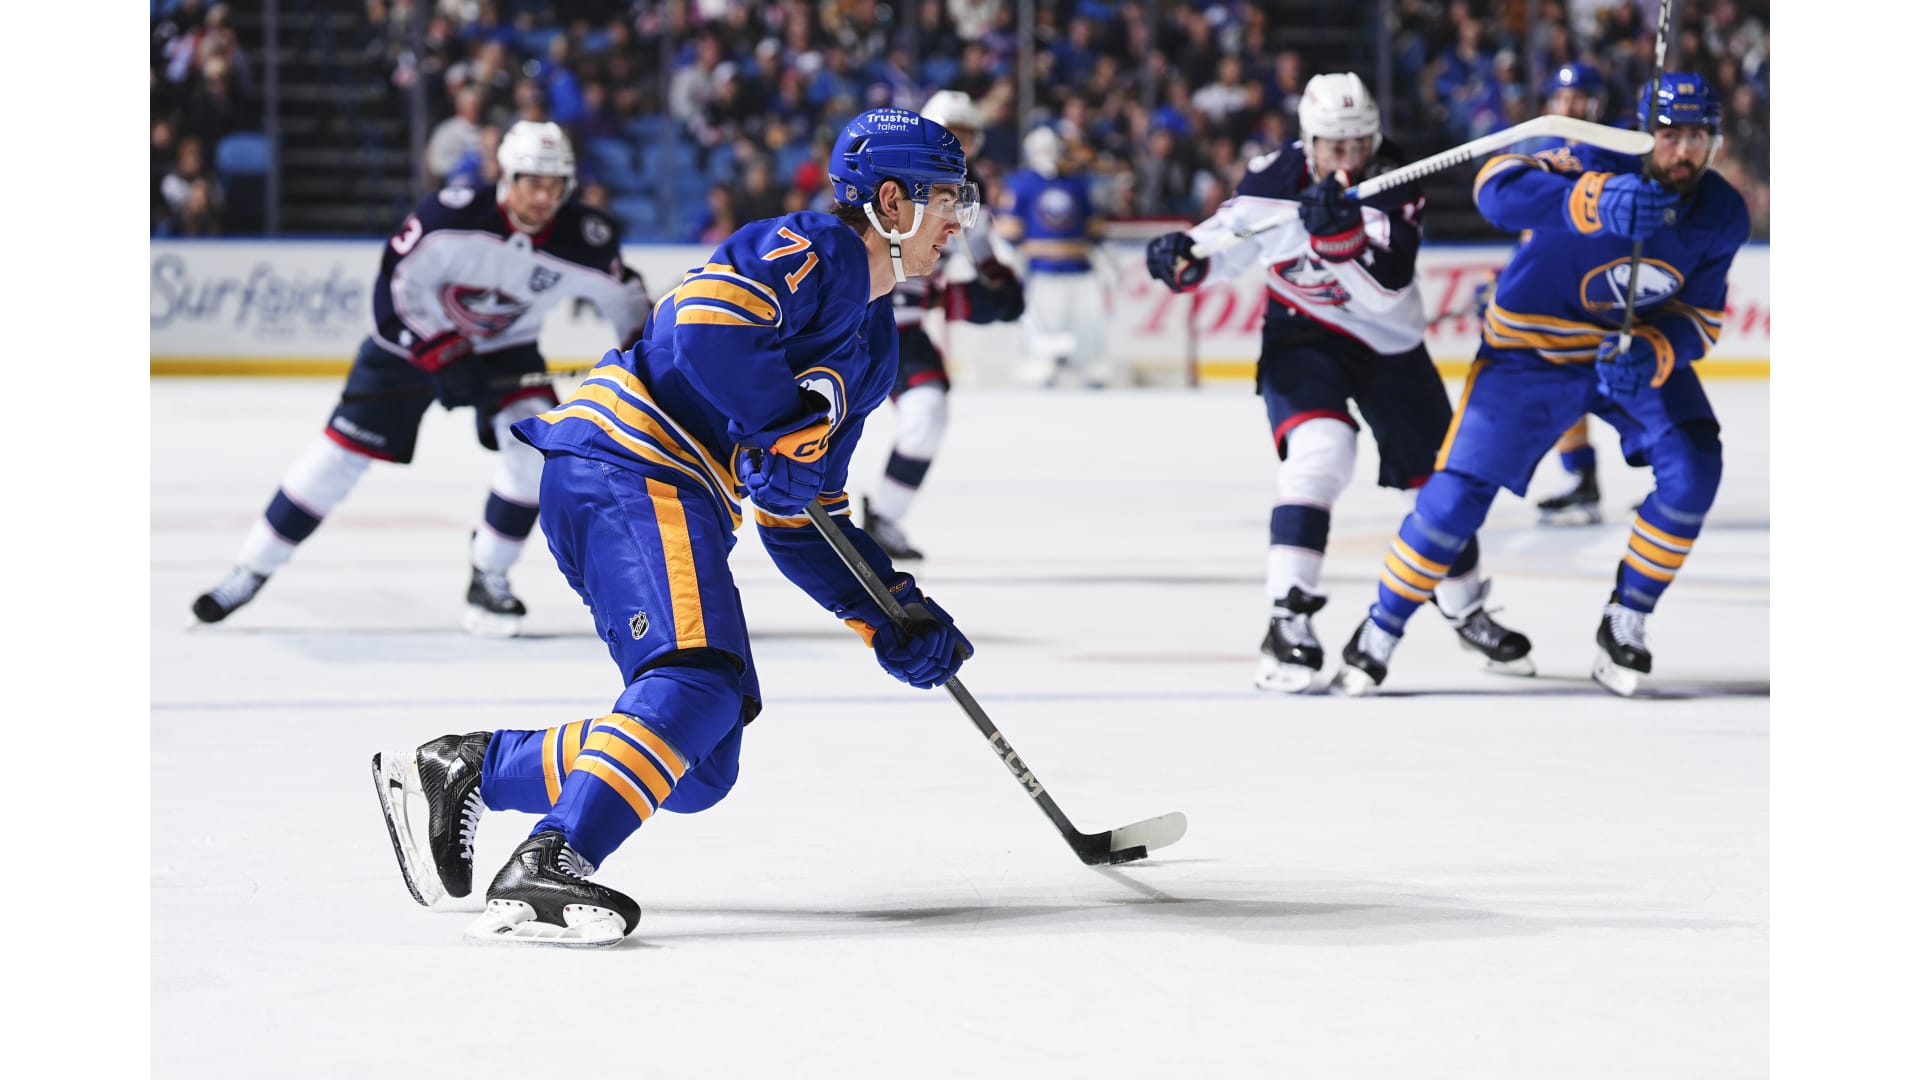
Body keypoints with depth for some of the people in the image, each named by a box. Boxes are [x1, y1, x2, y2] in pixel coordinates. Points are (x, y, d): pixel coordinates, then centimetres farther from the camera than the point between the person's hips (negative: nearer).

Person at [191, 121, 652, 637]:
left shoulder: (581, 242, -21)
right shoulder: (450, 217, -31)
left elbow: (624, 291, -2)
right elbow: (396, 285, -25)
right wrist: (442, 357, -29)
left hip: (505, 349, 2)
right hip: (415, 336, -2)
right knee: (344, 446, -4)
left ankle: (489, 578, -6)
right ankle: (251, 571, 7)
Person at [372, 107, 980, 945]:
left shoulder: (872, 345, 25)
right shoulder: (814, 251, -4)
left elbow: (803, 521, 25)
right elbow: (709, 317, -24)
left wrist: (892, 617, 14)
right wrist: (788, 427, -19)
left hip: (673, 498, 10)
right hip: (627, 469, -10)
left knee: (698, 769, 5)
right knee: (698, 680, -29)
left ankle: (461, 771, 14)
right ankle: (543, 874, -39)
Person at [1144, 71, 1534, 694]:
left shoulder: (1394, 185, -21)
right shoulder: (1275, 177, -18)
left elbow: (1386, 289, -32)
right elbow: (1230, 234, -2)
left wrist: (1341, 234, -48)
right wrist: (1186, 257, -24)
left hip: (1389, 341, 2)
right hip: (1302, 335, -2)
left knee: (1439, 473, 10)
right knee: (1320, 452, -28)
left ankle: (1465, 608, 36)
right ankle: (1287, 624, -27)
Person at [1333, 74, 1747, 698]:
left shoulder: (1722, 215, -11)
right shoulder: (1598, 167, -28)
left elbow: (1701, 316, -2)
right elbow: (1498, 188, -45)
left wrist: (1655, 353, -25)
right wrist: (1594, 202, -62)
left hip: (1643, 347, 4)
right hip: (1534, 343, -4)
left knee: (1692, 470, -16)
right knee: (1464, 487, -12)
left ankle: (1625, 623, 1)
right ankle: (1381, 630, 7)